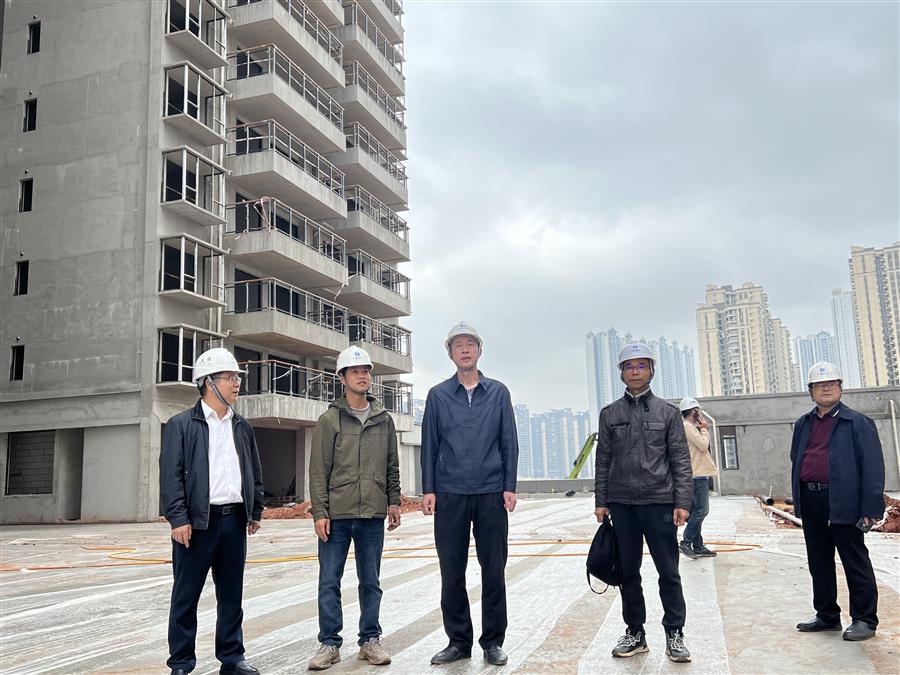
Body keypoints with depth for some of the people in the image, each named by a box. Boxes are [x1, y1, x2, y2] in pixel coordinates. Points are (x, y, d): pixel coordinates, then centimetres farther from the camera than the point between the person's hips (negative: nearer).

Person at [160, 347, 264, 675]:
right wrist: (178, 519, -15)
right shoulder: (181, 425, -3)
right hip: (198, 521, -5)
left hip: (235, 519, 5)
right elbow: (171, 474, -8)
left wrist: (255, 512, 13)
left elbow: (254, 472, 17)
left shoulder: (242, 427, 14)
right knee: (186, 595, 4)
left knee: (231, 594, 12)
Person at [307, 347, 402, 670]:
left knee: (371, 581, 10)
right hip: (336, 514, -2)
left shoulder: (384, 419, 9)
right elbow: (318, 470, -3)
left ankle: (370, 640, 21)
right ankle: (329, 643, 14)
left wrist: (393, 501, 7)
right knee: (329, 581, 2)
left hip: (373, 515, 2)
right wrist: (319, 512, -7)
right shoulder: (329, 419, 0)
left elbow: (392, 466, 14)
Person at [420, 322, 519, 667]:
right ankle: (458, 640, 19)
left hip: (491, 495, 0)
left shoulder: (498, 392, 7)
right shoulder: (438, 395, 6)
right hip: (450, 495, 0)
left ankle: (493, 641, 16)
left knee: (494, 571, 4)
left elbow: (509, 443, 6)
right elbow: (429, 445, 6)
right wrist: (428, 490, -1)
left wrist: (510, 487, -2)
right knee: (452, 571, 5)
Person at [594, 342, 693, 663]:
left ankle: (674, 634, 14)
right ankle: (635, 633, 20)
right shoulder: (609, 414, 8)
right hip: (621, 504, 2)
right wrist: (600, 501, 4)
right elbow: (603, 461, 9)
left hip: (659, 502, -2)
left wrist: (682, 502, -6)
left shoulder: (667, 412, 4)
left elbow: (681, 460, 2)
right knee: (628, 572, 8)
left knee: (669, 572, 2)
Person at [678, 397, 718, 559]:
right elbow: (703, 445, -16)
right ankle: (686, 542, -10)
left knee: (696, 511, 10)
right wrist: (704, 429, -6)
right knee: (701, 510, -11)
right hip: (697, 475, -11)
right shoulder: (688, 427, -12)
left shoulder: (690, 427, 20)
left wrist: (702, 430, 11)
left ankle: (698, 546, 13)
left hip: (697, 474, 11)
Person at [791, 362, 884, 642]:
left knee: (855, 562, 2)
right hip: (811, 502, 6)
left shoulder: (857, 423, -3)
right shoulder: (803, 425, 15)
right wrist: (798, 500, 13)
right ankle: (827, 616, 25)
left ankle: (864, 620, 13)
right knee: (818, 563, 13)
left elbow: (873, 466, -8)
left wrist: (870, 508, -15)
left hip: (842, 503, -6)